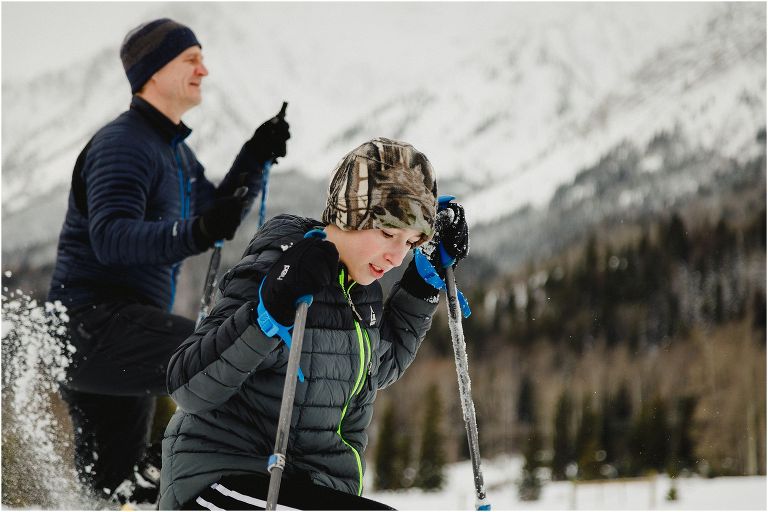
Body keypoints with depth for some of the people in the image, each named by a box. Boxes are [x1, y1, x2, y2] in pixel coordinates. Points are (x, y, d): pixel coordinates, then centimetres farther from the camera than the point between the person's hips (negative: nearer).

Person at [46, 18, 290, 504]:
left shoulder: (175, 150, 19)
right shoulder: (121, 143, -11)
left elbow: (215, 215, 29)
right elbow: (110, 237, -26)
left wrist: (256, 159, 15)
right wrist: (195, 233, -40)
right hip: (96, 321, -10)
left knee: (111, 489, 14)